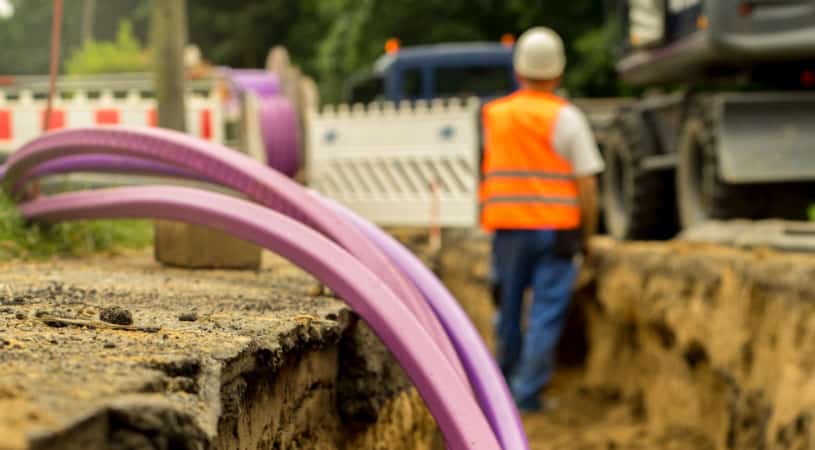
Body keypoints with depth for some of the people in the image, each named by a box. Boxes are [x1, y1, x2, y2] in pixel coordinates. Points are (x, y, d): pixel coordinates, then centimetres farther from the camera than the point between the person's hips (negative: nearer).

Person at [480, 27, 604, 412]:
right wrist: (587, 235, 3)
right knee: (547, 314, 1)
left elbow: (489, 172, 9)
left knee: (509, 308, 15)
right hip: (557, 229, -3)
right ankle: (528, 391, -2)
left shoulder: (494, 115, 6)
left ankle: (505, 385, 27)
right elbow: (587, 184, -7)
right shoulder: (566, 117, -6)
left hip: (507, 227, 3)